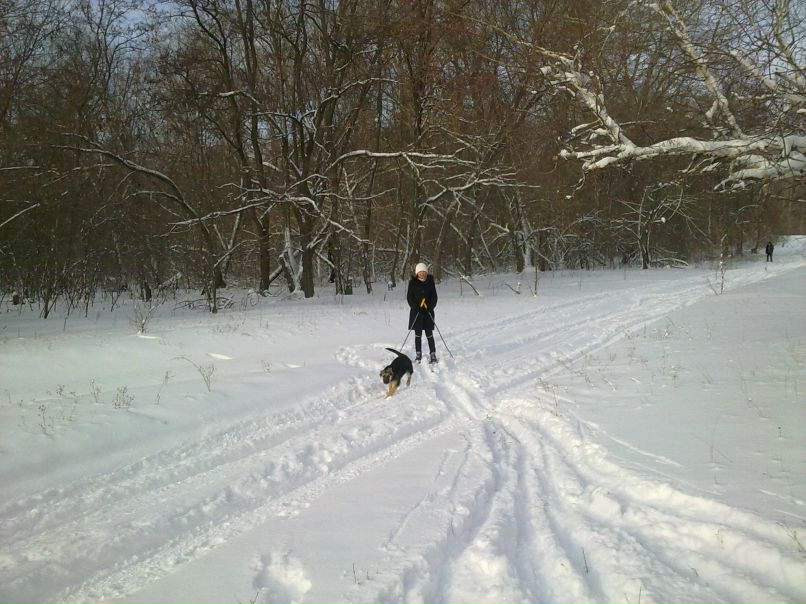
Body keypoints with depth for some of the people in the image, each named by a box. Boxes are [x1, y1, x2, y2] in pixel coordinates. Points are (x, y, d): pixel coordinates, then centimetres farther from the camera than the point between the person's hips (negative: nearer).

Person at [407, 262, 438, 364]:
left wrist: (430, 307, -9)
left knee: (429, 334, -2)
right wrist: (416, 307, -12)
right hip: (416, 311, 0)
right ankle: (418, 354, 12)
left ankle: (433, 354, 3)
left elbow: (434, 296, 6)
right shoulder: (413, 282, 0)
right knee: (418, 334, 3)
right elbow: (409, 297, 0)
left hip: (428, 311, 0)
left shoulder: (430, 282, 4)